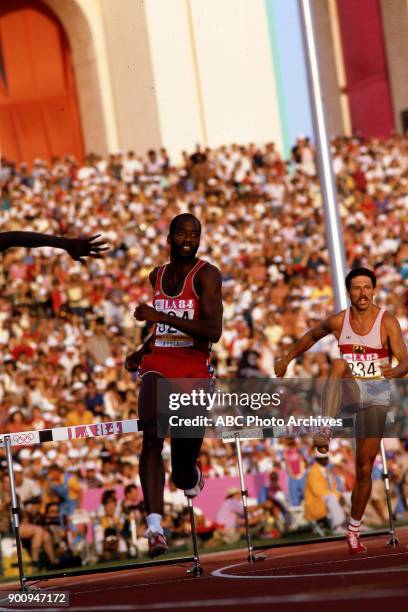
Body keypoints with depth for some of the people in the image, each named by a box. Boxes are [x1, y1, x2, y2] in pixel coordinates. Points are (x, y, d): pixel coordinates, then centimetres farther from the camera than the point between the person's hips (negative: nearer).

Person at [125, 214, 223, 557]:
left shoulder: (207, 275, -6)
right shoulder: (157, 277, 14)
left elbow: (213, 332, -19)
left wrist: (159, 316, -24)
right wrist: (141, 353, 21)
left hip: (195, 369, -3)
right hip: (159, 364, 4)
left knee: (185, 473, 2)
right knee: (152, 436, -25)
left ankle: (191, 474, 43)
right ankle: (155, 526, -33)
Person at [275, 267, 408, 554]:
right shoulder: (338, 321, -1)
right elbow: (312, 336, 20)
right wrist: (287, 358, 23)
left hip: (375, 395, -1)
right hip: (348, 390, 1)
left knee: (365, 467, 0)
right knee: (339, 363, -34)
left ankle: (354, 529, 14)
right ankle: (325, 431, -48)